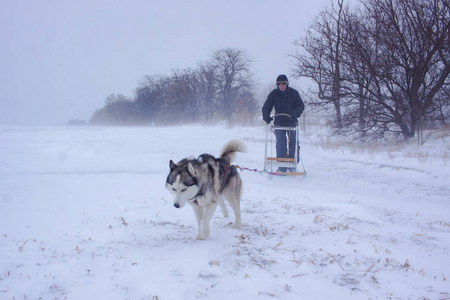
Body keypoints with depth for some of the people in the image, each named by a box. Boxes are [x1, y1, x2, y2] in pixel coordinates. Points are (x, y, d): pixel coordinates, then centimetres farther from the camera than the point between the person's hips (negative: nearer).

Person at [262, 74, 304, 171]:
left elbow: (301, 106, -1)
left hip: (291, 122, 0)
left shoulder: (293, 93, 0)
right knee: (280, 144, -6)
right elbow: (266, 107, 4)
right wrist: (266, 117, -15)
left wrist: (295, 114, -20)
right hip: (279, 123, 0)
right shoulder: (273, 94, 3)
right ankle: (282, 166, -4)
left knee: (293, 144, 3)